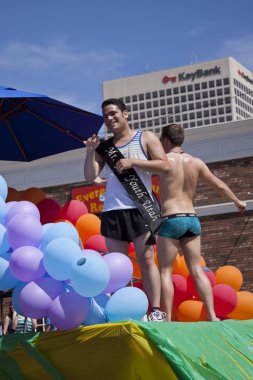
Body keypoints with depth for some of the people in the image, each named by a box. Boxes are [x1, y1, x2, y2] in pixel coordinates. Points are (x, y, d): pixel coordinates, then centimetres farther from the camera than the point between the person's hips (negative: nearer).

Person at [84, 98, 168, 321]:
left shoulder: (145, 138, 9)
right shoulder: (104, 146, 18)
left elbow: (164, 165, -2)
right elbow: (91, 177, 10)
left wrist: (133, 163, -10)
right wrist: (91, 151, -4)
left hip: (140, 209, -4)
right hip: (112, 211, 4)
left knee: (146, 259, -11)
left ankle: (156, 311, -14)